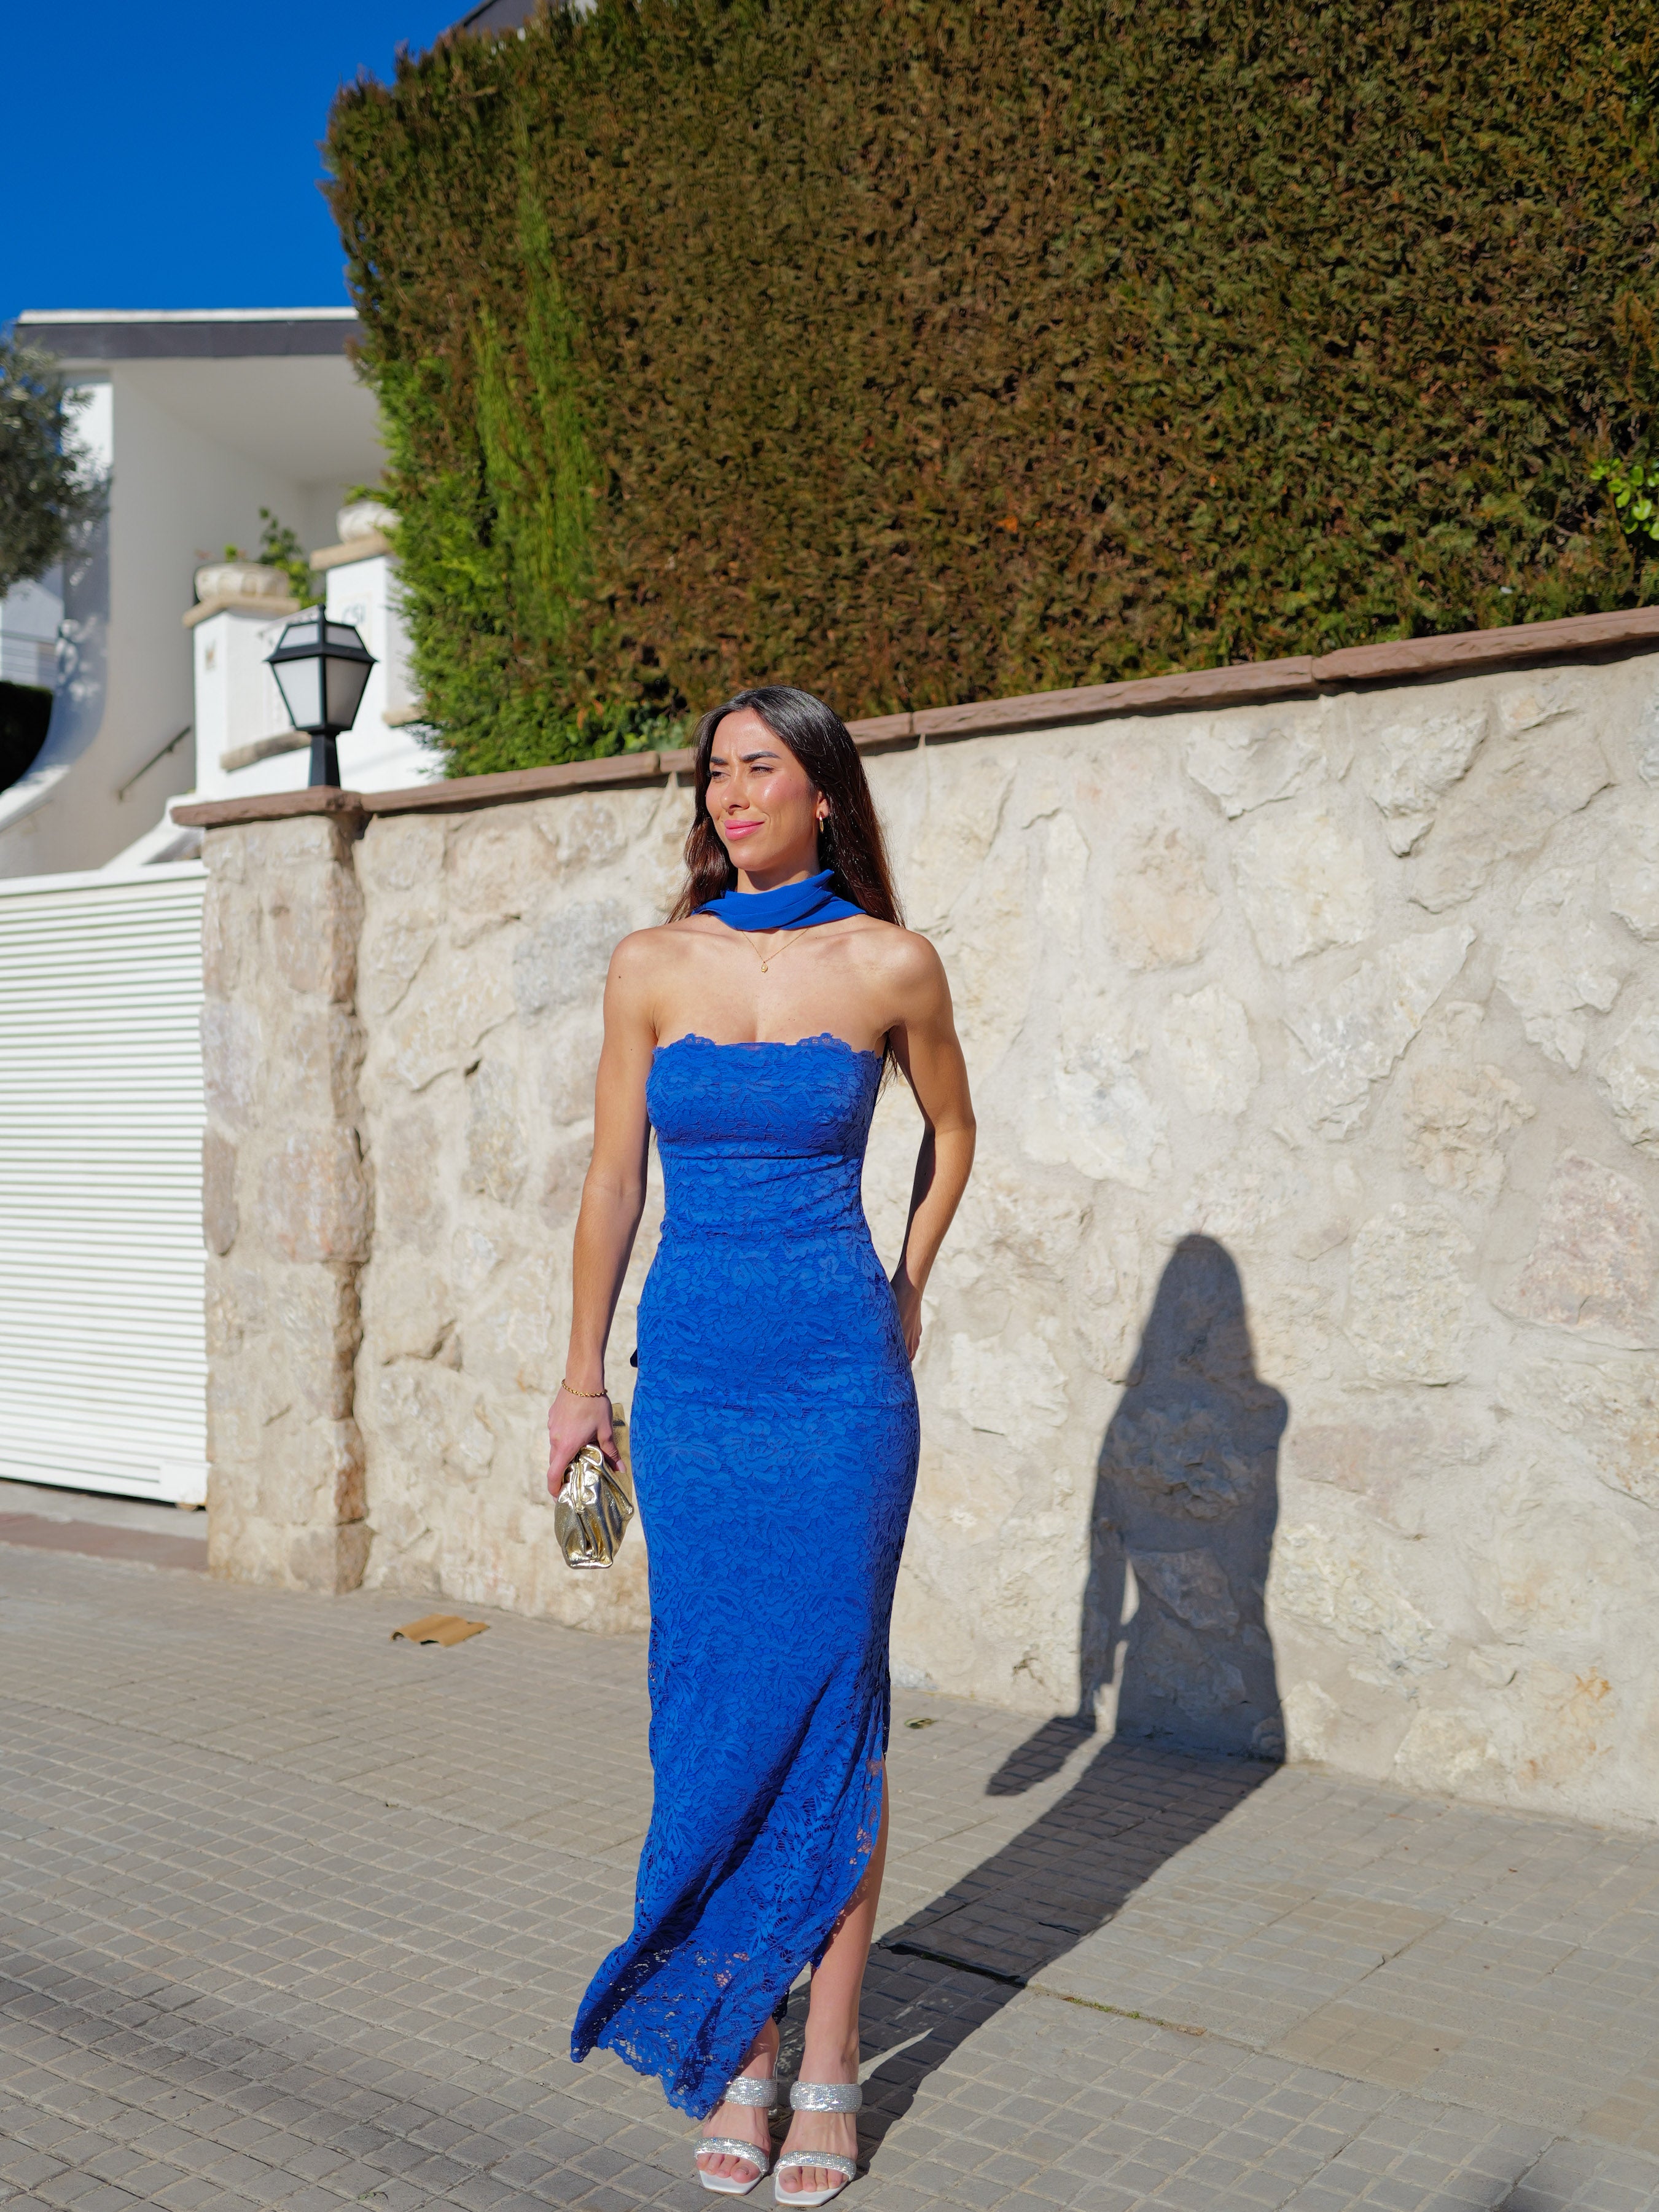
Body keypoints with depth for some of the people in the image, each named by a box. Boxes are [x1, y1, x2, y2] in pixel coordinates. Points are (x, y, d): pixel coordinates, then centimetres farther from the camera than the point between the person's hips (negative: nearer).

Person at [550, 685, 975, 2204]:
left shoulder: (891, 965, -3)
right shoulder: (652, 966, 2)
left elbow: (952, 1128, 15)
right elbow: (612, 1180, 8)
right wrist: (584, 1378, 10)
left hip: (840, 1377, -2)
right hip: (693, 1378, 2)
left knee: (832, 1709, 4)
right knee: (711, 1705, 7)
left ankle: (830, 2064, 19)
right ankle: (740, 2049, 24)